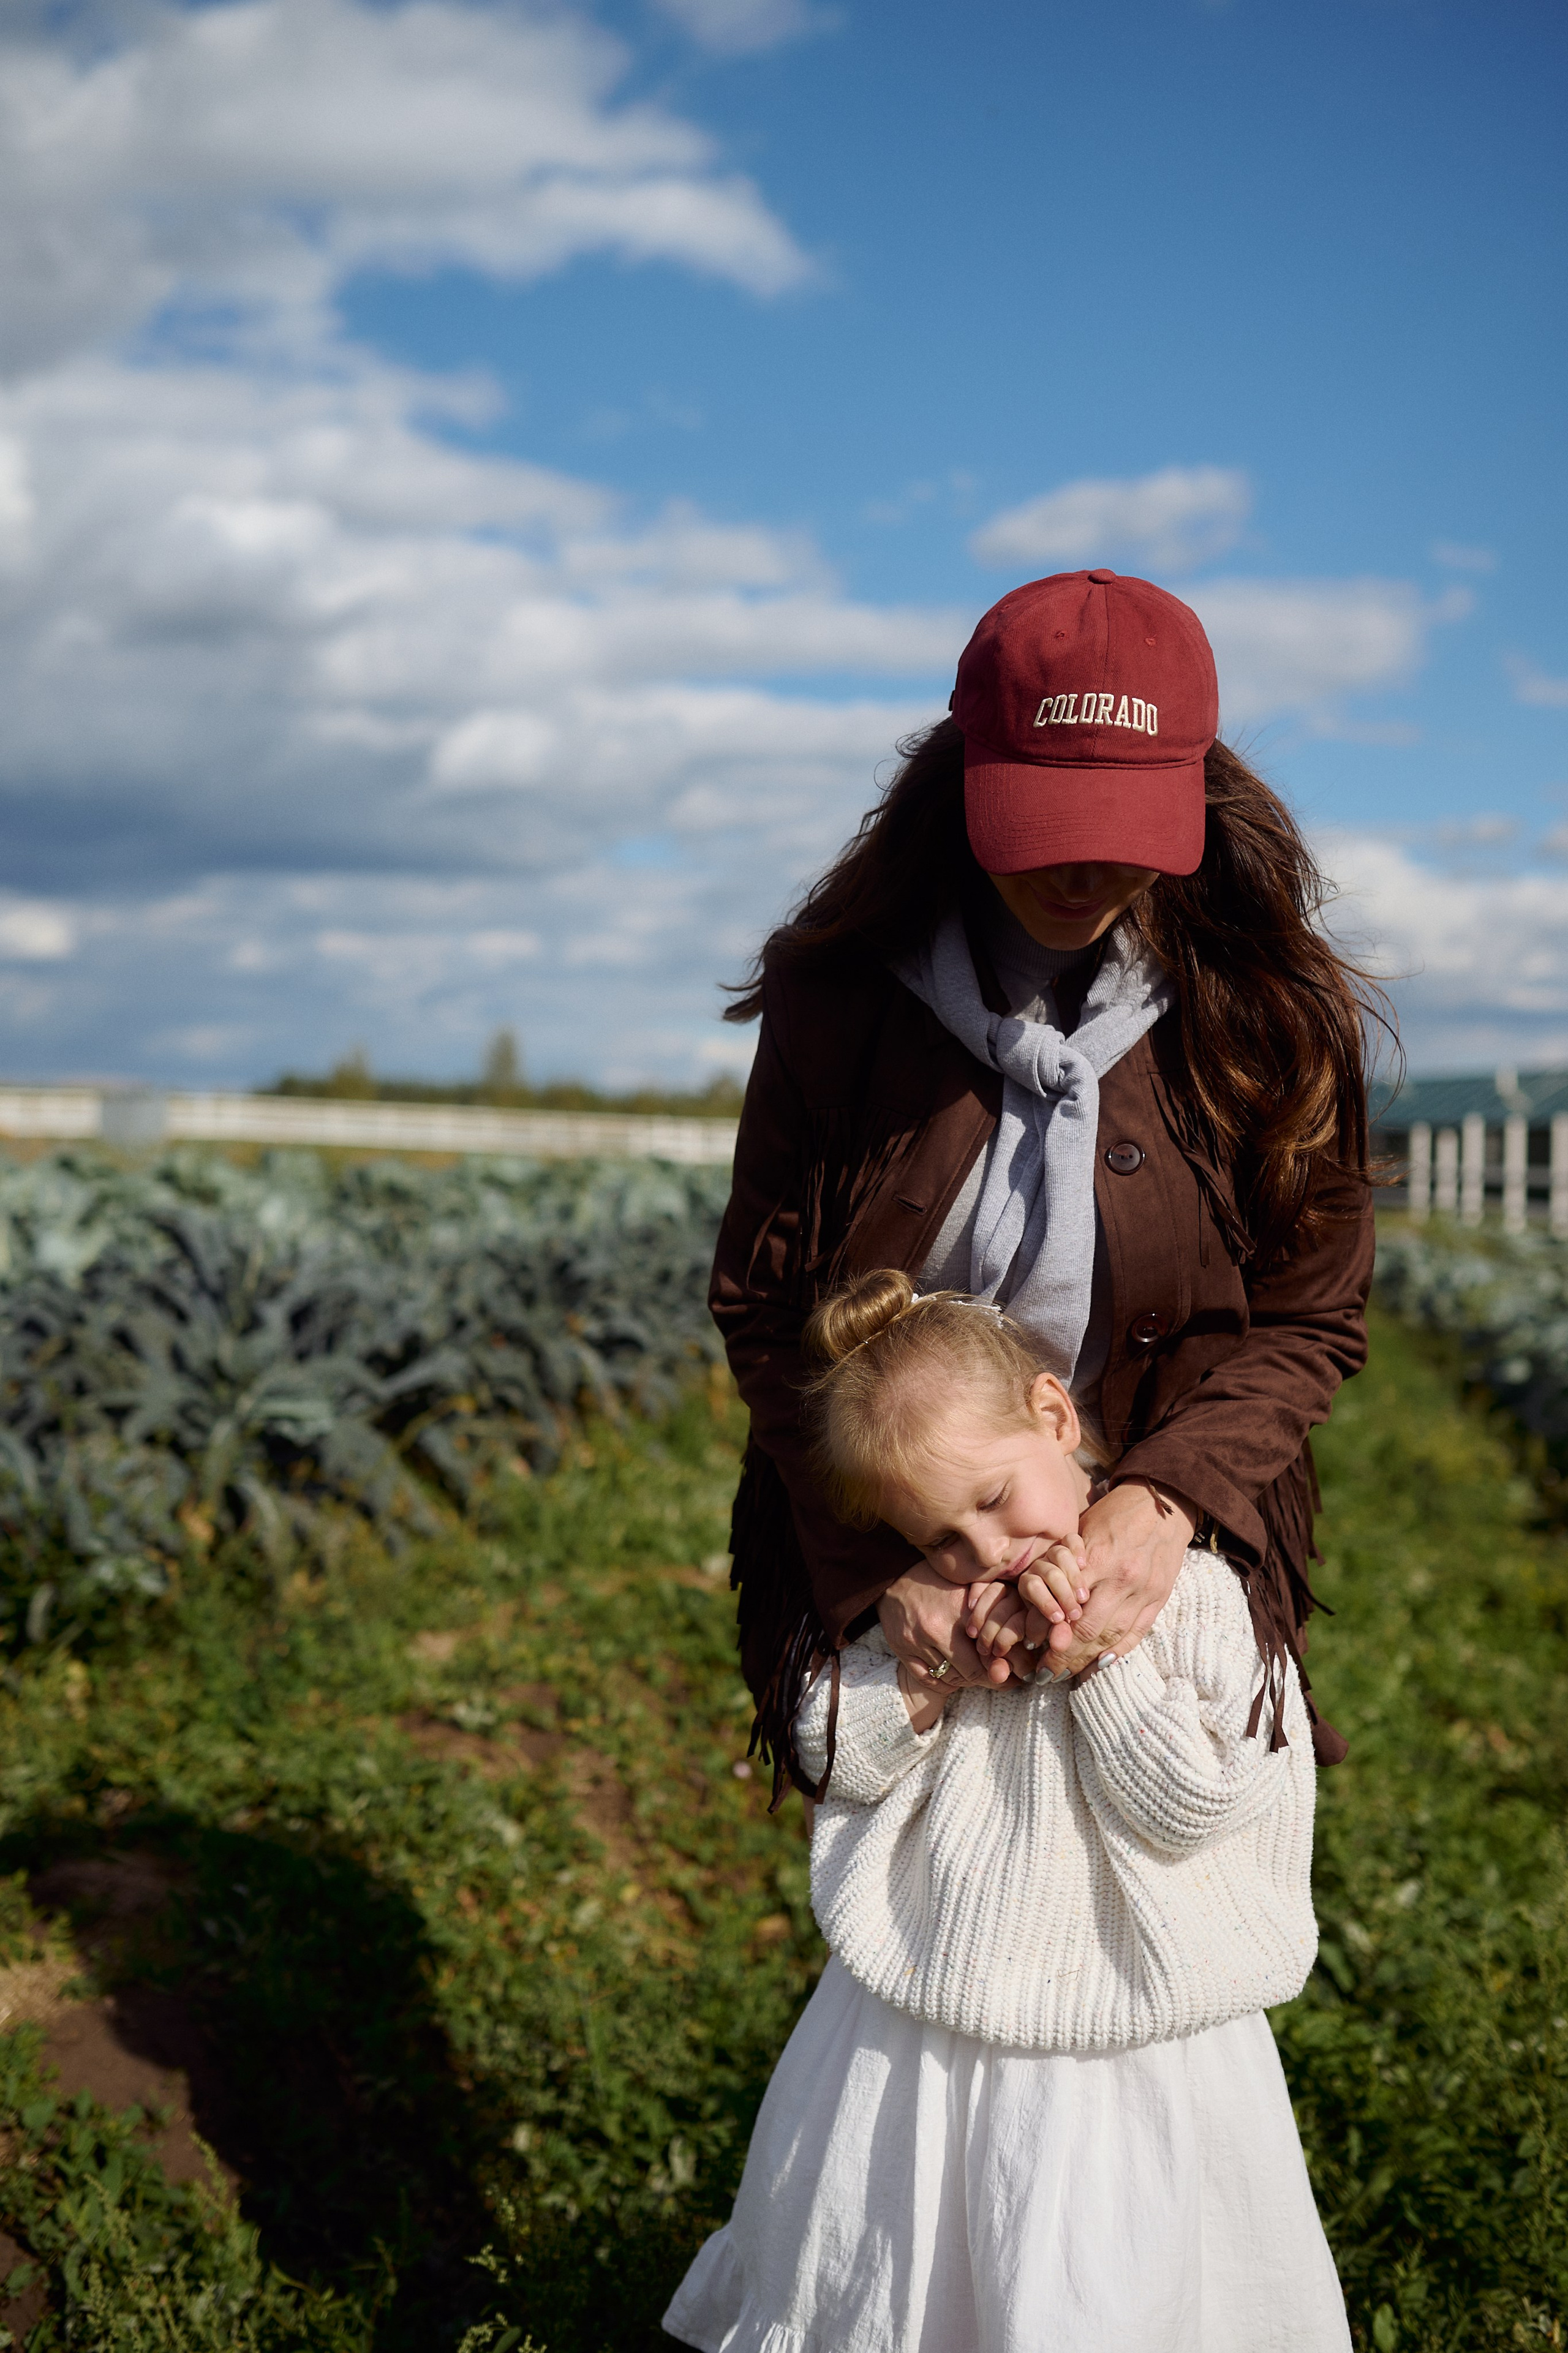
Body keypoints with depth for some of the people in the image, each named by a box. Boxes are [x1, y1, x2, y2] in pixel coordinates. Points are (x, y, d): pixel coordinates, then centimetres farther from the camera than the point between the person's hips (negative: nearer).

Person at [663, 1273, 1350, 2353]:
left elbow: (1199, 1801, -18)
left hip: (1115, 2051, -4)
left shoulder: (1198, 1598, -12)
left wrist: (1095, 1652, -21)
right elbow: (836, 1753, 0)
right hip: (914, 2027, 4)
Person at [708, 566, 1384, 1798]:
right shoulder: (836, 995, -10)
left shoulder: (1271, 1014, -10)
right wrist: (885, 1557, -17)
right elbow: (763, 1304, -7)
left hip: (1168, 1584, 0)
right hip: (881, 1576, 1)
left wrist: (1164, 1500, -22)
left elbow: (1309, 1323, -5)